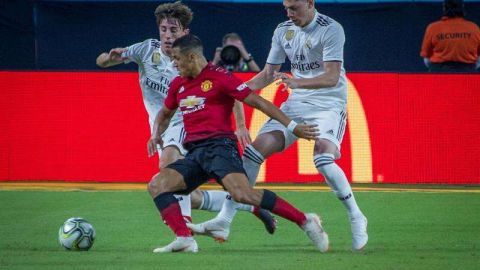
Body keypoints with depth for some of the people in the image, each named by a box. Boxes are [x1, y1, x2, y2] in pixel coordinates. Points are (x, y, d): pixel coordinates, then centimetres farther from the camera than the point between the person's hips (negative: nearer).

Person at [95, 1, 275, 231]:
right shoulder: (149, 49, -4)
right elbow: (101, 62, -4)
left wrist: (240, 126, -12)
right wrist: (111, 57, -27)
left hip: (185, 125, -5)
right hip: (160, 129, 5)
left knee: (168, 163, -37)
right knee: (190, 199, 5)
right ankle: (252, 205, 24)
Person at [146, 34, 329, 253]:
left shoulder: (218, 77, -3)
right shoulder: (178, 85, 19)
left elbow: (257, 102, -4)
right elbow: (165, 113, 38)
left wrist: (292, 126, -9)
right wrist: (156, 134, 15)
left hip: (219, 146, -7)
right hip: (194, 153, 7)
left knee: (243, 194, -28)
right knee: (156, 185, -12)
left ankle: (305, 221, -20)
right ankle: (184, 239, -21)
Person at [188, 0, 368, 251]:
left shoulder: (331, 29, -14)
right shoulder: (283, 31, 6)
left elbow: (332, 77, -23)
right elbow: (268, 73, 14)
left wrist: (297, 83, -38)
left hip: (329, 105, -6)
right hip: (296, 104, 6)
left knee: (323, 159, -29)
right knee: (254, 150, -8)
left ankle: (356, 218, -8)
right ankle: (224, 221, -6)